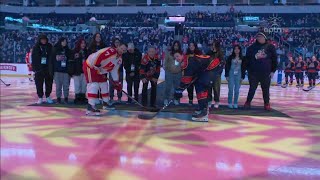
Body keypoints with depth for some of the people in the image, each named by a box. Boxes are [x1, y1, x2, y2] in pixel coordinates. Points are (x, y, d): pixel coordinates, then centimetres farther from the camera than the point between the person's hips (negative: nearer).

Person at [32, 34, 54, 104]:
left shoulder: (50, 46, 4)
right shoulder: (36, 47, 2)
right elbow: (33, 58, 2)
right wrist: (34, 67, -5)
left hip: (48, 68, 1)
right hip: (39, 69, -1)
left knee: (49, 83, 5)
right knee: (39, 84, 2)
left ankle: (48, 97, 19)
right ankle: (40, 98, 13)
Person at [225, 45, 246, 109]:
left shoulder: (242, 58, 5)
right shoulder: (230, 57, 2)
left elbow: (243, 68, 7)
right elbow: (227, 66, 1)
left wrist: (242, 77, 2)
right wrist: (227, 75, -4)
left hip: (238, 75, 1)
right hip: (231, 75, -1)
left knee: (237, 90, 1)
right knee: (231, 90, -4)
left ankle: (235, 104, 9)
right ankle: (230, 103, 3)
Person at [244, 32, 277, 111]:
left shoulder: (270, 47, 2)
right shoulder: (252, 47, 4)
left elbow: (274, 59, 4)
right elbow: (247, 59, 6)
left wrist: (273, 71, 0)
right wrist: (248, 70, 1)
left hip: (266, 73, 0)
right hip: (253, 73, 0)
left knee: (266, 90, 7)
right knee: (252, 89, 7)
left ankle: (267, 104, 17)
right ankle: (248, 102, 17)